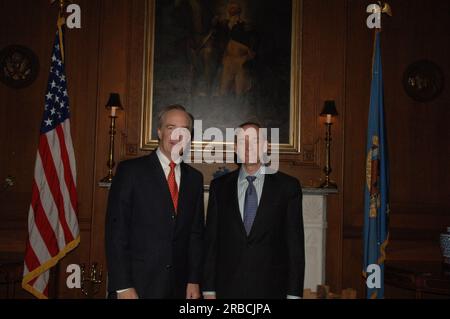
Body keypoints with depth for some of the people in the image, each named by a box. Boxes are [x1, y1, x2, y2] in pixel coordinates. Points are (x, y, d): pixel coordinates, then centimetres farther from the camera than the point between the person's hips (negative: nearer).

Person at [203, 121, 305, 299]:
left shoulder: (288, 186, 0)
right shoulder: (219, 186, 5)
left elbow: (295, 242, -1)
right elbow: (211, 241, 5)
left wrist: (294, 293, -5)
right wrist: (209, 289, 1)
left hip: (271, 290, -1)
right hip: (227, 288, 1)